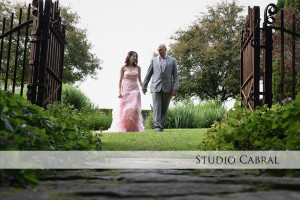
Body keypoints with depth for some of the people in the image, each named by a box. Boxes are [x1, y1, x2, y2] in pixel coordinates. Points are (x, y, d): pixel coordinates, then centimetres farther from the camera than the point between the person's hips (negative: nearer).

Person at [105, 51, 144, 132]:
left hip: (135, 90, 1)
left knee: (134, 108, -12)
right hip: (125, 90, -1)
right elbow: (120, 80, 2)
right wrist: (119, 92, -6)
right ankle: (123, 128, 10)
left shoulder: (138, 68, 8)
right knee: (124, 109, -2)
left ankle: (133, 128, -3)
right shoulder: (123, 68, 2)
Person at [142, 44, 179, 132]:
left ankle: (161, 125, 13)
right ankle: (157, 126, -16)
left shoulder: (172, 61, 7)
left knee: (164, 108, 4)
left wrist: (175, 88, -6)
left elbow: (175, 75, 4)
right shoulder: (153, 60, 10)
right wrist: (144, 86, 5)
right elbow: (148, 74, 10)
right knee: (157, 107, -10)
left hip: (167, 88, 0)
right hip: (156, 87, 0)